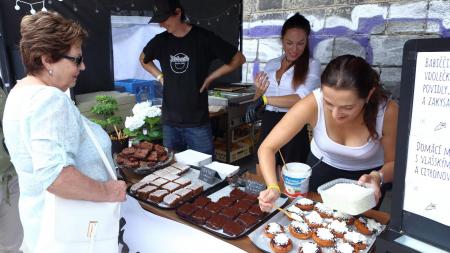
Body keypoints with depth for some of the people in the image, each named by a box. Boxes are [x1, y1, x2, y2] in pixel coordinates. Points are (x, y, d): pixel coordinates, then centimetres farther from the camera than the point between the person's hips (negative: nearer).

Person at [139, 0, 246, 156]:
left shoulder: (203, 38, -7)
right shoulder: (160, 41, 5)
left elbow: (238, 59, -1)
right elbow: (143, 59, 26)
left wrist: (210, 78, -5)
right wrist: (160, 76, 10)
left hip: (198, 122, -4)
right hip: (169, 122, 4)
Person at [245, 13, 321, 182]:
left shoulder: (312, 65, -6)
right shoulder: (271, 64, 10)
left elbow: (302, 98, -23)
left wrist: (265, 99, -22)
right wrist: (258, 93, -6)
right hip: (268, 126, 5)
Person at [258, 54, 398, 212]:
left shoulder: (387, 111, -31)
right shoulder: (312, 105, -33)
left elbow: (393, 162, -13)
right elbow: (267, 148, -28)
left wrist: (378, 177, -35)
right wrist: (273, 187, -44)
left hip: (366, 175, 0)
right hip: (321, 167, 0)